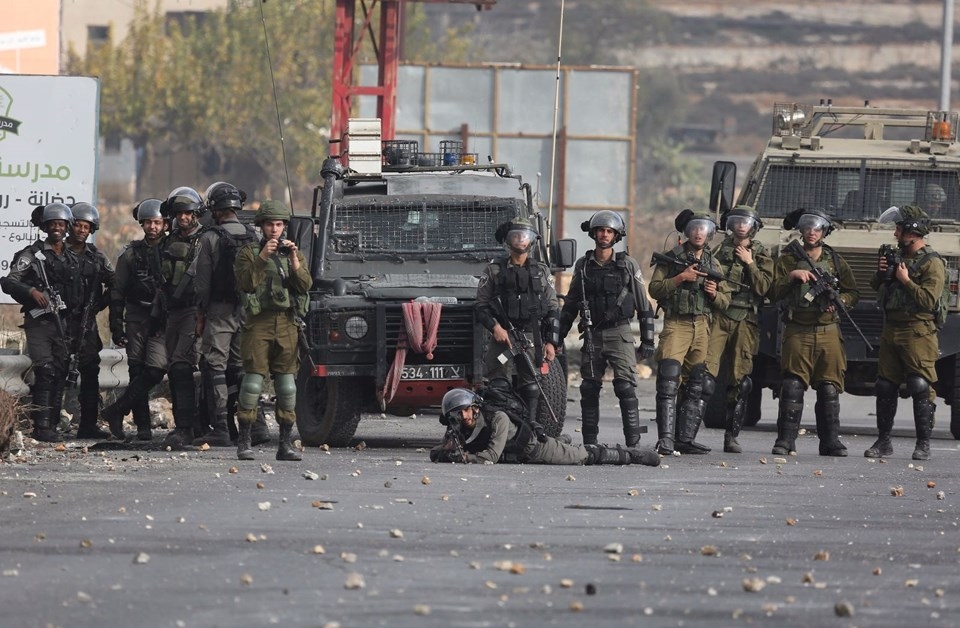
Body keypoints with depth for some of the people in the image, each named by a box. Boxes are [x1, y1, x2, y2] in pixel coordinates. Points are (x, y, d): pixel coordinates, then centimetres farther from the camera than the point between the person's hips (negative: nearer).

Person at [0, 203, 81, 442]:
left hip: (63, 323, 6)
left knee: (60, 375, 3)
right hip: (39, 321, -6)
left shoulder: (72, 259, 15)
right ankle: (42, 426, -16)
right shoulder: (32, 254, -2)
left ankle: (52, 425, 9)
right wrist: (31, 291, -24)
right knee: (45, 372, -15)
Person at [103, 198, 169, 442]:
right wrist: (116, 325, 4)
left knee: (155, 369, -17)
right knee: (137, 370, 1)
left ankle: (117, 411, -11)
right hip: (137, 318, 2)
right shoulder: (131, 254, 8)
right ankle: (142, 426, 5)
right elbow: (118, 292, 10)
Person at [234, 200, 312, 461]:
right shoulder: (248, 253, 7)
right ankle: (244, 441, -4)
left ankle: (286, 443, 4)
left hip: (287, 324, 3)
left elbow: (305, 285, 1)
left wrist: (294, 260, -11)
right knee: (253, 379, -8)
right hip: (257, 322, -3)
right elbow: (246, 283, -8)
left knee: (287, 384, 1)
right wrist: (262, 258, -17)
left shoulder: (295, 254, 15)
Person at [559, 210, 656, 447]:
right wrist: (559, 337, 12)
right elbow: (570, 305, 16)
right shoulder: (583, 266, 9)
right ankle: (589, 442, 10)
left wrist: (647, 340, 0)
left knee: (626, 387, -12)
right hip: (592, 336, 3)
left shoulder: (628, 265, 1)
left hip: (620, 334, -3)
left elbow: (644, 305, 4)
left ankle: (633, 442, -13)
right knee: (589, 389, 3)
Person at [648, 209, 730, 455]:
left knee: (699, 387, 5)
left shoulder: (713, 264, 17)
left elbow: (725, 301, 18)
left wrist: (715, 294, -3)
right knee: (668, 383, -15)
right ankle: (666, 439, -18)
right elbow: (655, 288, -3)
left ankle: (685, 439, 11)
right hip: (676, 325, -5)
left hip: (703, 328, 5)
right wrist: (680, 278, -14)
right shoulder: (673, 258, 4)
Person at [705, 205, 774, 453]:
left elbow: (763, 287, -3)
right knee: (706, 372, -13)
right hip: (718, 316, 0)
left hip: (745, 321, 0)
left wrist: (749, 263, -8)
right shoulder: (719, 251, 13)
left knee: (740, 381, -1)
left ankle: (731, 437, 5)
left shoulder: (761, 256, 9)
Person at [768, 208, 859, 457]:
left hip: (828, 333, 2)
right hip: (797, 332, -2)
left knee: (829, 389, 2)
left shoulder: (835, 261, 12)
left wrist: (840, 301, -6)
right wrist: (792, 276, -14)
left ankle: (830, 441, 7)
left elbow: (853, 293, 15)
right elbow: (773, 293, 0)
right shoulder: (787, 259, 7)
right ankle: (786, 440, -6)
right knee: (792, 387, -9)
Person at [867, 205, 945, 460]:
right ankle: (883, 441, 15)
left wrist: (906, 280, -15)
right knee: (885, 387, 8)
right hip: (891, 331, 8)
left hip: (917, 333, -8)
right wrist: (881, 273, 5)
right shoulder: (898, 256, 17)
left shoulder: (932, 263, -8)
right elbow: (876, 287, 25)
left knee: (921, 388, -9)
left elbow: (928, 299, -18)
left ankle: (923, 444, -5)